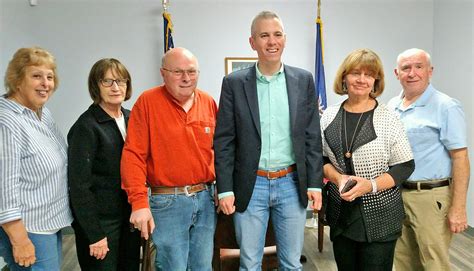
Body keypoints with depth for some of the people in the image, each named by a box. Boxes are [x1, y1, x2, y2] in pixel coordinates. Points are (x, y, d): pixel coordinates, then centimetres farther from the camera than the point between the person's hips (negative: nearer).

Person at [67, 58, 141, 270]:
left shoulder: (130, 118, 4)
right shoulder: (86, 126, -14)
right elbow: (79, 185, -16)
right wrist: (95, 235, -15)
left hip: (130, 216, 6)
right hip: (100, 221, -6)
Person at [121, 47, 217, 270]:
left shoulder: (208, 102, 6)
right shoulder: (147, 102, -8)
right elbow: (133, 155, -11)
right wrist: (139, 202, -16)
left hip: (206, 198, 5)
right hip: (167, 201, -4)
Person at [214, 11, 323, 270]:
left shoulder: (303, 80, 2)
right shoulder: (234, 83, -2)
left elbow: (312, 137, 4)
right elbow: (223, 141, -3)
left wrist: (315, 183, 0)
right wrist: (225, 189, -6)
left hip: (292, 184, 2)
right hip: (250, 186, -1)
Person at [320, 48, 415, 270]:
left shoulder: (388, 118, -7)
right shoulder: (329, 115, 2)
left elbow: (405, 166, -5)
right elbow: (320, 158, 7)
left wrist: (371, 185, -19)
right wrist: (337, 178, -12)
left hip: (379, 216, -3)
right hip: (341, 213, 3)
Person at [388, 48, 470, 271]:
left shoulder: (445, 107, -8)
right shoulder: (391, 106, 9)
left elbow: (460, 158, -11)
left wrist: (458, 208, -15)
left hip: (430, 197, -5)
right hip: (395, 194, 6)